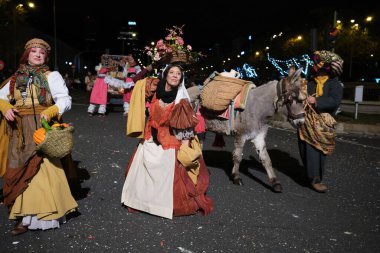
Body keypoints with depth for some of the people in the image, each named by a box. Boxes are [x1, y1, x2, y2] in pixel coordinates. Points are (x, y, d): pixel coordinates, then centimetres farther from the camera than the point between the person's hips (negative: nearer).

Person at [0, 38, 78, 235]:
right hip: (19, 132, 5)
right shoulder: (17, 77, 13)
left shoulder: (51, 76, -1)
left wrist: (49, 112, -24)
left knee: (41, 169, -5)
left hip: (42, 129, -5)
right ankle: (25, 214, 18)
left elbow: (65, 100, -8)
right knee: (21, 170, 8)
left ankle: (43, 212, 5)